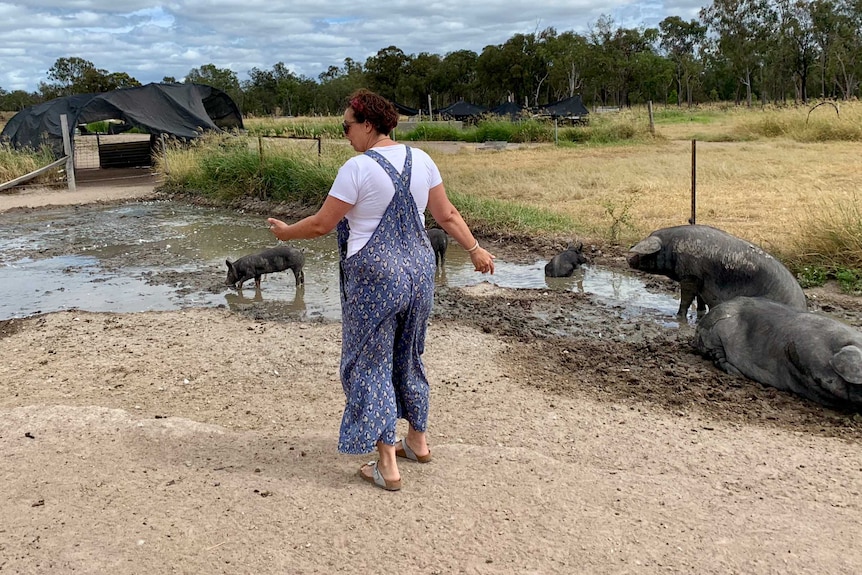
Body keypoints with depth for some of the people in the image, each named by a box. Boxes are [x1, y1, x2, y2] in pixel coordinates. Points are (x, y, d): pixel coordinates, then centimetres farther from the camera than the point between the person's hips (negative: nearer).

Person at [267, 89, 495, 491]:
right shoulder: (420, 160, 4)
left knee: (371, 364, 4)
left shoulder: (357, 168, -14)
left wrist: (286, 232, 9)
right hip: (418, 272, 7)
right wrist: (475, 250, 18)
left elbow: (322, 224, -8)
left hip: (374, 277, -7)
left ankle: (387, 465, 7)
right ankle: (417, 441, 35)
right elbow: (447, 215, 7)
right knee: (408, 357, 21)